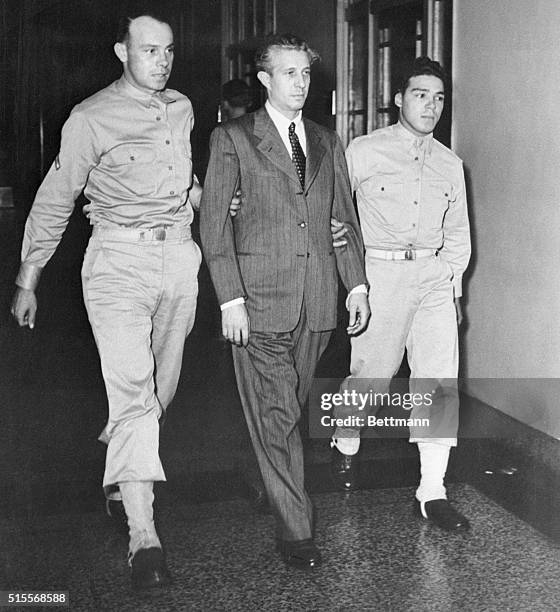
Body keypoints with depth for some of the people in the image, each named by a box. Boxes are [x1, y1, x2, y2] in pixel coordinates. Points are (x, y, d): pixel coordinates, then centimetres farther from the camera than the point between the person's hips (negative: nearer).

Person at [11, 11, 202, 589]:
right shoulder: (91, 118, -4)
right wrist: (27, 280, 1)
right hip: (119, 259, -5)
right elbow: (54, 201, 1)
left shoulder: (181, 108, 13)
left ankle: (118, 461, 36)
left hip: (178, 255, 6)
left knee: (161, 382, 10)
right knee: (132, 390, -14)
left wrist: (201, 197, 10)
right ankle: (143, 537, -14)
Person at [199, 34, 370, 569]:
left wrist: (356, 284, 8)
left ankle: (276, 485, 32)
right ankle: (294, 530, 1)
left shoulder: (327, 143, 16)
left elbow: (344, 217, 18)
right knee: (275, 415, -4)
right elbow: (214, 223, -3)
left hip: (317, 302, 4)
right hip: (259, 298, -4)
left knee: (290, 407, 11)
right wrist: (230, 299, -11)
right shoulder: (232, 139, 1)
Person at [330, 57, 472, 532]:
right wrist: (332, 231, -12)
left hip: (434, 276, 4)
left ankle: (433, 492, 2)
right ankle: (345, 444, 35)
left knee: (441, 381, -4)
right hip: (380, 273, -3)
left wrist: (452, 285, 13)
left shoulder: (451, 165, 13)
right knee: (371, 374, 2)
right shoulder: (363, 152, 1)